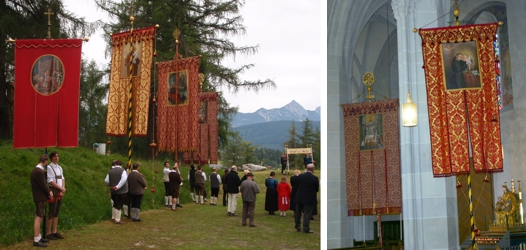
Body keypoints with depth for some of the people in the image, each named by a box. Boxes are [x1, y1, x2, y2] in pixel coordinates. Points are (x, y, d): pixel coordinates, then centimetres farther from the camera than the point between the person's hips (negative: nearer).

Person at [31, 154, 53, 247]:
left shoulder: (36, 170, 13)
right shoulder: (39, 172, -20)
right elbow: (43, 185, -18)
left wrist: (49, 191, 2)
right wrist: (49, 193, -3)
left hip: (39, 197, 11)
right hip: (40, 197, -11)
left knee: (39, 217, 17)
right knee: (39, 218, -8)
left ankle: (38, 237, 26)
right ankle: (36, 240, -7)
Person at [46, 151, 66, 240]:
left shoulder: (59, 168, 15)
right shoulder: (49, 167, -8)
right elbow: (50, 181, -14)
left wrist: (63, 189, -3)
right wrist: (61, 188, -12)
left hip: (60, 192, 7)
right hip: (53, 191, -7)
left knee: (57, 212, 10)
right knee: (51, 213, -6)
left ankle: (54, 232, 16)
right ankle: (48, 233, 0)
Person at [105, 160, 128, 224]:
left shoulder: (110, 171, 3)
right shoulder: (123, 171, -12)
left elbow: (106, 180, 2)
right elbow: (124, 179, -28)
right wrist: (117, 187, -22)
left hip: (113, 191, 5)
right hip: (122, 191, -5)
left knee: (115, 205, 21)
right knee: (119, 206, 2)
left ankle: (114, 217, 29)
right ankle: (117, 220, 7)